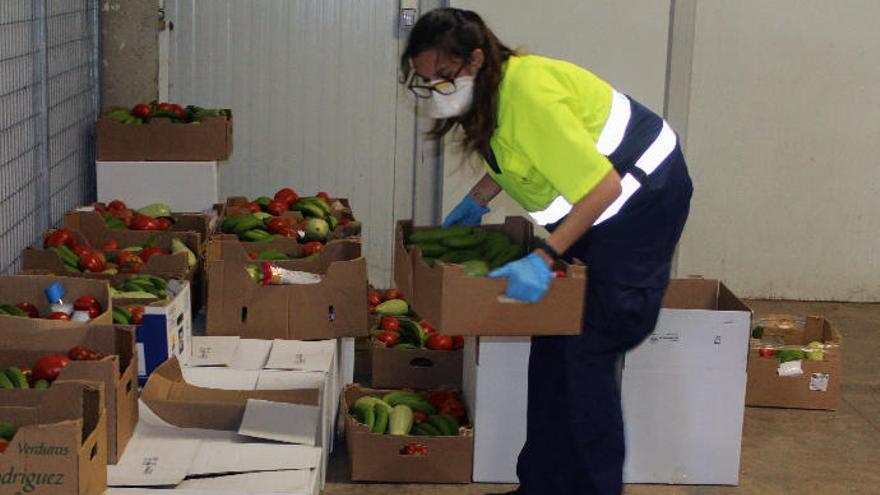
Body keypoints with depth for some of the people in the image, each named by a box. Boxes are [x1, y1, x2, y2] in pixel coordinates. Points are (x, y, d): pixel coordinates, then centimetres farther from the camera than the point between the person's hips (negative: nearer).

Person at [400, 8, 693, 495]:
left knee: (587, 351, -9)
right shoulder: (489, 90, -1)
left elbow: (603, 186, -32)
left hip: (641, 198, -10)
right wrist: (476, 200, 11)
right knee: (553, 340, 10)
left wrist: (544, 258, -34)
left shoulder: (528, 96, -30)